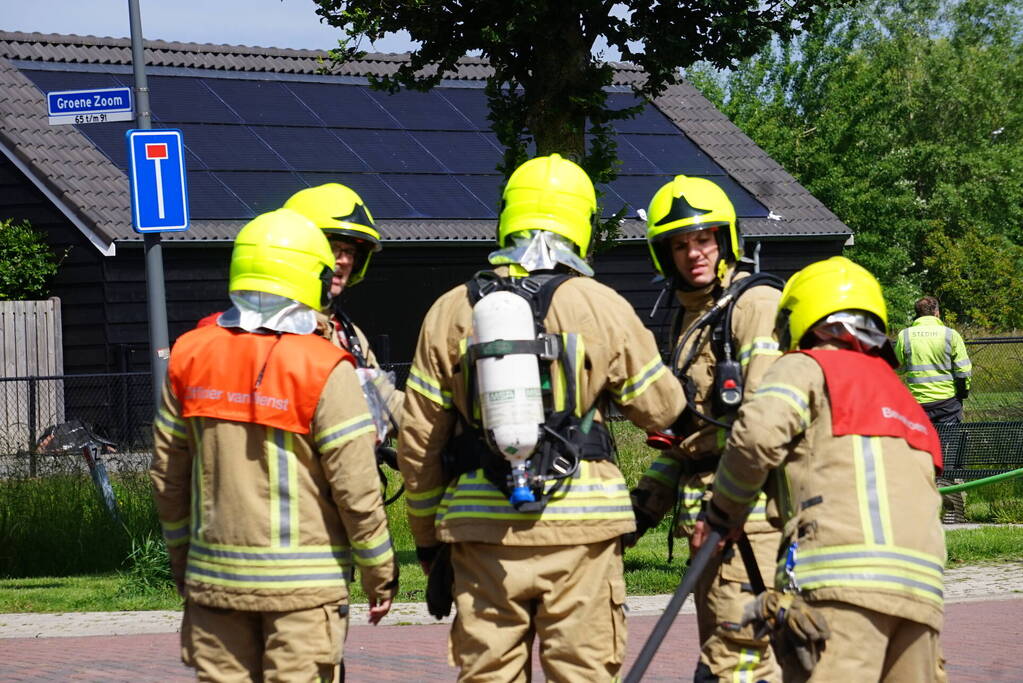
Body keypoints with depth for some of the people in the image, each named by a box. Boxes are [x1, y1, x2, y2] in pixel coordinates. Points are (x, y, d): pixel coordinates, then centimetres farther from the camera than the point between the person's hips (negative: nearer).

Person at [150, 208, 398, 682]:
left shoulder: (191, 357, 3)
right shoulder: (323, 368, -12)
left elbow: (166, 474, 9)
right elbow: (356, 487, -11)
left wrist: (181, 555, 21)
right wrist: (381, 574, 0)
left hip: (214, 576, 4)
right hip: (302, 584, -4)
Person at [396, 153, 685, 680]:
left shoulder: (451, 311, 4)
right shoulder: (602, 306, -2)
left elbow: (418, 439, 6)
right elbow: (661, 408, 7)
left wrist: (427, 538, 15)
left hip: (482, 525, 2)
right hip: (579, 527, -2)